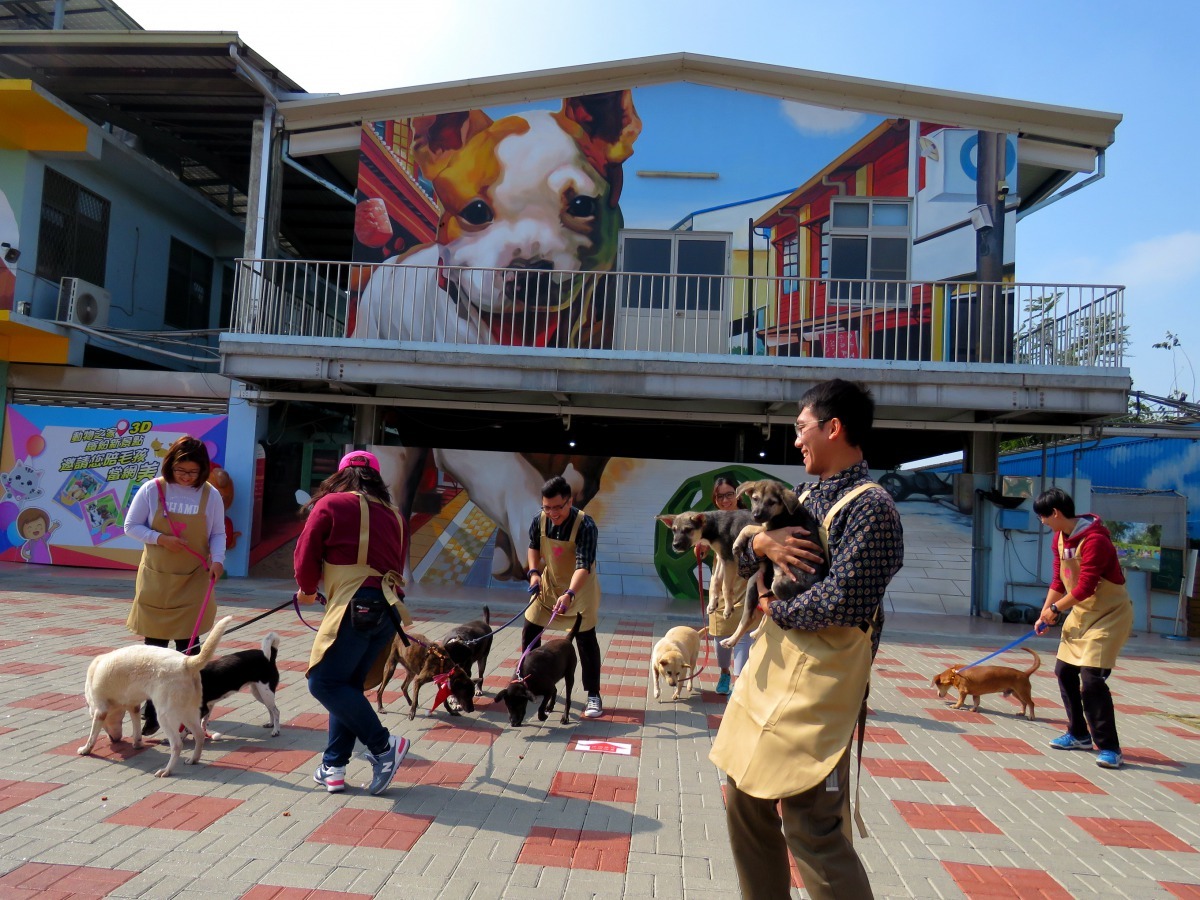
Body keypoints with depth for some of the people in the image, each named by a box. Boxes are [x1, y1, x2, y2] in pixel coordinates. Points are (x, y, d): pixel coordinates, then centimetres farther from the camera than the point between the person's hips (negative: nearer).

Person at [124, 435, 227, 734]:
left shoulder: (210, 495, -4)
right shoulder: (152, 490, -6)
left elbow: (218, 533, 2)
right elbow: (131, 526, 1)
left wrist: (217, 559, -16)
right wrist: (159, 538, -15)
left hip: (193, 581, 0)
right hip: (155, 578, 0)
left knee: (188, 645, 1)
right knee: (154, 646, 4)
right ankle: (151, 711, 13)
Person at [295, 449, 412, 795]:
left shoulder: (331, 504, 4)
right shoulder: (393, 515, 18)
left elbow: (306, 554, 4)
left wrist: (308, 589, 24)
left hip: (356, 607, -7)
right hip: (389, 607, 7)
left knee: (324, 683, -2)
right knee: (348, 686, 14)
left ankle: (384, 745, -3)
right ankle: (333, 767, 16)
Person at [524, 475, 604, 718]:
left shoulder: (586, 526, -31)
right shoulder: (540, 520, -16)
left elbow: (583, 566, -39)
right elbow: (534, 546, 5)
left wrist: (569, 595, -53)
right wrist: (534, 572, -12)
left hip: (580, 588, -5)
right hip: (549, 582, 5)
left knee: (586, 640, -3)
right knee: (529, 632, 9)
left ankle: (593, 696, 8)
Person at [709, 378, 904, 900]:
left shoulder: (868, 506, -14)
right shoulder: (808, 498, 14)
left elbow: (840, 603, -23)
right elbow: (741, 563, 16)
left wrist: (774, 609, -8)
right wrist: (761, 543, -6)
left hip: (812, 695, -9)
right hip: (766, 678, 9)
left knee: (811, 831, -6)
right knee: (745, 806, 17)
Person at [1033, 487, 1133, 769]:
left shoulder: (1095, 540, -26)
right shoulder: (1059, 537, 3)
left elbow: (1085, 587, -25)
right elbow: (1058, 579, 10)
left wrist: (1055, 609, -11)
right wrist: (1044, 614, 4)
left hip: (1110, 613, -9)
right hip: (1080, 611, 9)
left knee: (1091, 678, -16)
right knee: (1064, 672, 10)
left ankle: (1109, 747, -4)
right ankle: (1079, 734, 26)